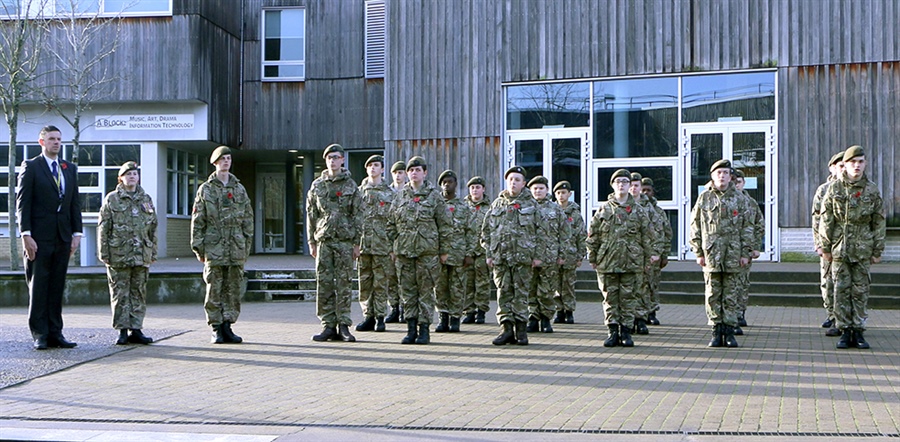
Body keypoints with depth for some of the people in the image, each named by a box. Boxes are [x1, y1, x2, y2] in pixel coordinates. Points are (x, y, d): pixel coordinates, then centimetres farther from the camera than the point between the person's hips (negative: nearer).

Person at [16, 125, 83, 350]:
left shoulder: (70, 168, 15)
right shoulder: (31, 167, 0)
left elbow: (75, 203, 14)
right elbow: (22, 203, -5)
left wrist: (76, 232, 6)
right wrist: (26, 234, -12)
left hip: (63, 237, 5)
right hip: (40, 238, -4)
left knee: (57, 287, 6)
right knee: (38, 287, -1)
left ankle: (55, 333, 10)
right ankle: (40, 335, 4)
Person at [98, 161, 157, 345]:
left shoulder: (146, 199, 14)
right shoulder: (112, 199, 2)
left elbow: (153, 228, 17)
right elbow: (103, 228, 0)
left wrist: (153, 253, 12)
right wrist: (104, 252, -6)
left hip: (142, 255, 4)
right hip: (119, 255, -4)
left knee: (139, 293, 5)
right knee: (120, 293, -1)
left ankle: (136, 329, 11)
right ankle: (122, 330, 4)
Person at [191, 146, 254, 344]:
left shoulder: (239, 188, 12)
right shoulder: (206, 189, 4)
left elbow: (248, 218, 13)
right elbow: (197, 220, 2)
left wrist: (247, 245, 7)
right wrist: (198, 246, -4)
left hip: (236, 247, 3)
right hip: (214, 246, -3)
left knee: (234, 289, 3)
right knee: (214, 290, -1)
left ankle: (227, 327, 11)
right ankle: (216, 329, 4)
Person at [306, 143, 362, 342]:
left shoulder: (351, 186, 5)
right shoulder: (317, 185, 10)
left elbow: (357, 216, 4)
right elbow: (311, 215, 10)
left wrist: (356, 243, -2)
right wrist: (311, 242, 4)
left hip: (344, 240, -2)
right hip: (323, 240, 2)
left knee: (343, 284, -1)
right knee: (324, 284, 0)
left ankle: (344, 326, 3)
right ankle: (328, 326, 6)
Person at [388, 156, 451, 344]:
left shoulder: (434, 196, 2)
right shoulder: (400, 196, 11)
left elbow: (445, 225, 2)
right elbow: (392, 224, 14)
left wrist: (444, 250, 0)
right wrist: (392, 247, 8)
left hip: (428, 251, -3)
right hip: (403, 250, 3)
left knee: (426, 290, -1)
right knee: (407, 290, 4)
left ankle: (424, 329, 6)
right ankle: (411, 328, 10)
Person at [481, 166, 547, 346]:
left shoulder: (531, 204, 7)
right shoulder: (497, 204, 12)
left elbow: (541, 231, 6)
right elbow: (486, 230, 13)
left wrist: (537, 255, -1)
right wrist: (489, 254, 5)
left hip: (523, 256, -2)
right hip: (500, 256, 2)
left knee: (521, 293, -1)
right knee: (503, 292, 2)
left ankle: (520, 328, 6)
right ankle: (506, 328, 6)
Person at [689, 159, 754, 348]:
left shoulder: (739, 199, 8)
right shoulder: (704, 198, 6)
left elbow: (747, 227, 7)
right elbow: (695, 226, 6)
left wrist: (745, 253, 0)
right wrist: (698, 252, 0)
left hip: (733, 253, 0)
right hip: (711, 253, 0)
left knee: (731, 295, 3)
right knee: (713, 295, 1)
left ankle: (729, 331, 9)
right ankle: (716, 332, 7)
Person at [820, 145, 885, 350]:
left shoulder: (872, 190, 3)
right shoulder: (834, 189, 1)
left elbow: (879, 223, 6)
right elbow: (826, 220, 2)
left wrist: (877, 251, 4)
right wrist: (825, 247, -1)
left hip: (863, 250, 1)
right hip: (840, 249, -1)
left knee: (861, 290, 3)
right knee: (841, 290, 1)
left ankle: (858, 331, 10)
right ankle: (844, 331, 7)